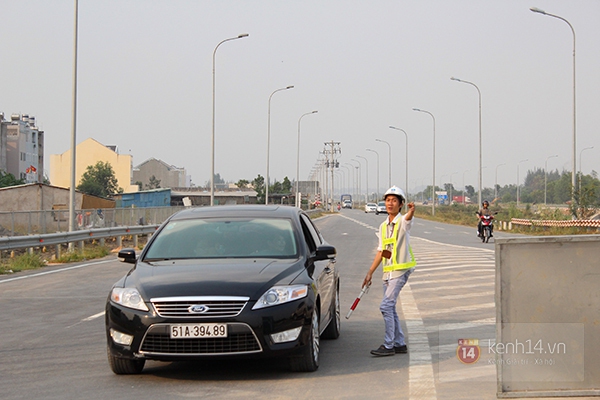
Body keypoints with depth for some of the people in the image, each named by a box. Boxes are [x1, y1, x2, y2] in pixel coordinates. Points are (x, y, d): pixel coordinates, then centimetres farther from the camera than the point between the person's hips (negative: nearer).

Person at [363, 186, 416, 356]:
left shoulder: (403, 222, -9)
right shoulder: (383, 226, 12)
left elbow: (408, 219, -35)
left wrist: (411, 211, -59)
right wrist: (370, 273, 15)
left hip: (401, 270, -8)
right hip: (388, 272, 8)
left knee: (386, 305, -12)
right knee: (390, 308, 10)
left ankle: (388, 345, -7)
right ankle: (399, 344, 19)